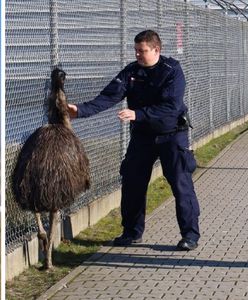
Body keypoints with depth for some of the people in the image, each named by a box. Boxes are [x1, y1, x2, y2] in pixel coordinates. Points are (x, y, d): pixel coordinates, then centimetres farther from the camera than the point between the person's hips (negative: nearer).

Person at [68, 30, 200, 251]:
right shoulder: (131, 72, -3)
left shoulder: (172, 70, -14)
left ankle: (190, 234, 4)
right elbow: (108, 97, -14)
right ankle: (132, 232, 22)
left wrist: (137, 114, -32)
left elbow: (171, 106, -24)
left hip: (172, 135, -4)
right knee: (132, 183, 6)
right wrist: (81, 110, -29)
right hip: (142, 135, 5)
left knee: (181, 184, -7)